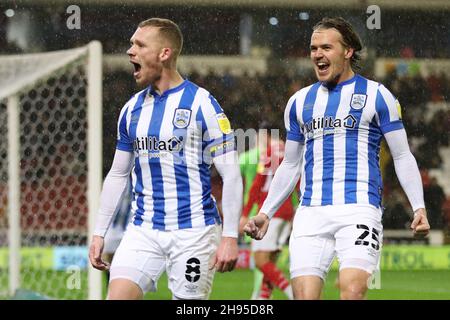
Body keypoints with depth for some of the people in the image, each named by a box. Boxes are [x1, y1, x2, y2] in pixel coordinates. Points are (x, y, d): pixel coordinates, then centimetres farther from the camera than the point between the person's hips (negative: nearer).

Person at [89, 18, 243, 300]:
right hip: (143, 232, 5)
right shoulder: (132, 109, 10)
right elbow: (118, 174, 19)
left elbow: (231, 175, -9)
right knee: (118, 296, -12)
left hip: (193, 232, -5)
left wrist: (230, 236, -16)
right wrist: (99, 233, 13)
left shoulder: (202, 103, -7)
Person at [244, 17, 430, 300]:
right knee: (304, 295, -8)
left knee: (353, 290, -24)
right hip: (311, 213, 4)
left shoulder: (376, 95, 5)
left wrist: (419, 207, -7)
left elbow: (402, 156, 5)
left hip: (359, 209, -4)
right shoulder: (300, 101, 17)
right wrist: (265, 213, 18)